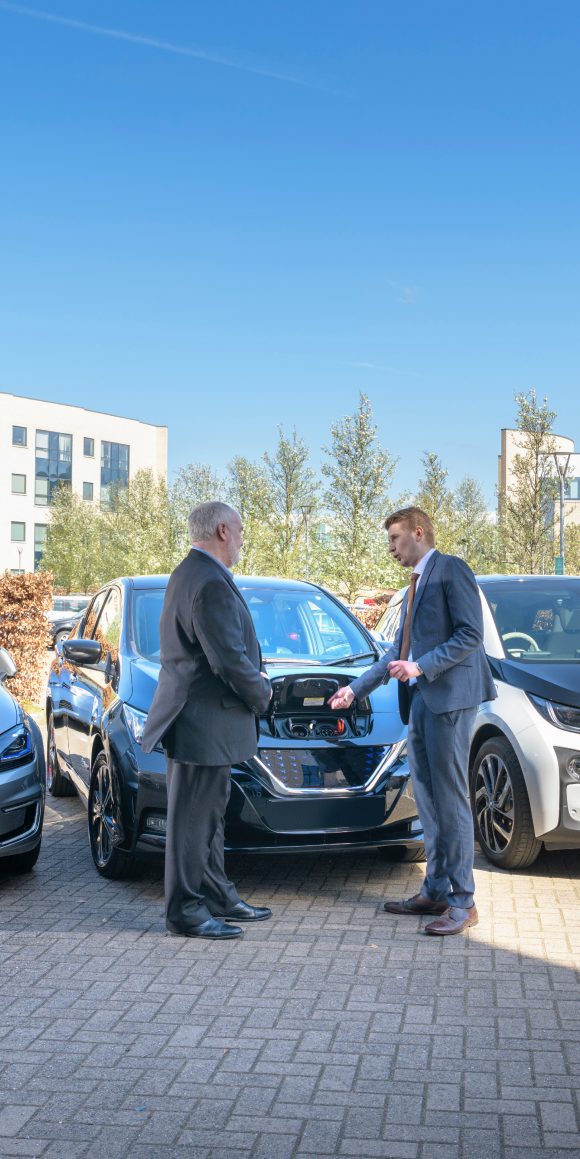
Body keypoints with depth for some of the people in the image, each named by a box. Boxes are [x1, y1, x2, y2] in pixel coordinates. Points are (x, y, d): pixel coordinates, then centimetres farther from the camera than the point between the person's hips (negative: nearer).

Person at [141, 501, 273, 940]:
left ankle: (218, 896, 27)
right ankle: (186, 910, 7)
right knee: (193, 818, -2)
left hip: (202, 718, 11)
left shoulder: (190, 574, 14)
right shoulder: (211, 584, -20)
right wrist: (261, 692, -6)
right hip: (204, 721, -11)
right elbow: (229, 660, -23)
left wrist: (254, 678, 9)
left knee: (209, 814, 17)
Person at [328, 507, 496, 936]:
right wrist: (355, 689, 23)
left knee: (451, 800, -7)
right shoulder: (416, 584, 22)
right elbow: (398, 650, 25)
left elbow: (471, 635, -14)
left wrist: (421, 666, -20)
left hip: (450, 698, -9)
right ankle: (435, 892, 19)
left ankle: (463, 902, -2)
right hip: (420, 702, 9)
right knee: (428, 802, 11)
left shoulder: (451, 570, -5)